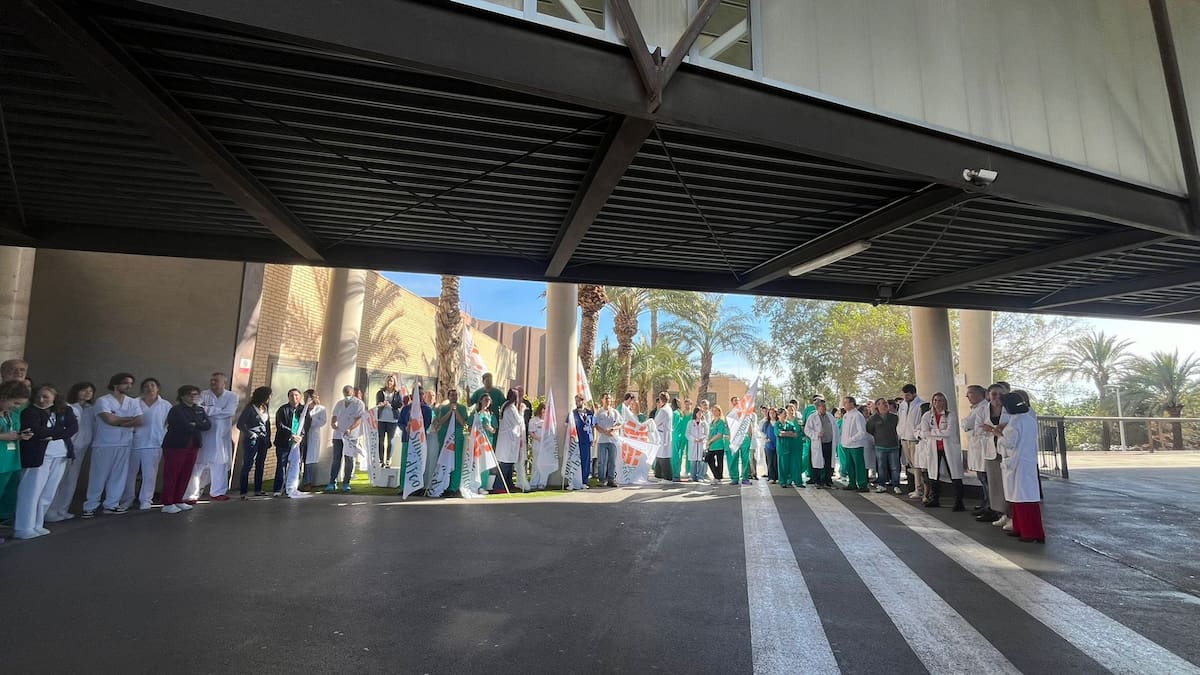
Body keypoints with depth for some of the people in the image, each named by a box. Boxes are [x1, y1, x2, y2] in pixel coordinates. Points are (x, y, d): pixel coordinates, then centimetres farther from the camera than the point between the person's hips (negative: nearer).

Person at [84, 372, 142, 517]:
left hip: (125, 444, 4)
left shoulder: (133, 402, 9)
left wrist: (117, 421, -11)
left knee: (119, 475, 6)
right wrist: (129, 419, -3)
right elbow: (110, 419, -18)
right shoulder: (103, 400, -5)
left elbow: (139, 422, 0)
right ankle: (90, 506, 10)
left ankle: (111, 505, 15)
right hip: (104, 444, -4)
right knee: (98, 476, 1)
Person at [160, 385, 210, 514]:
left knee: (186, 475, 8)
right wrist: (200, 426, -4)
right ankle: (167, 504, 4)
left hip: (192, 446, 6)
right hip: (175, 446, -6)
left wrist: (195, 425, -13)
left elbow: (209, 425, 1)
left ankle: (178, 501, 18)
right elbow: (186, 426, -19)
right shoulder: (176, 409, -7)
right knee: (171, 475, -2)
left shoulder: (200, 410, 13)